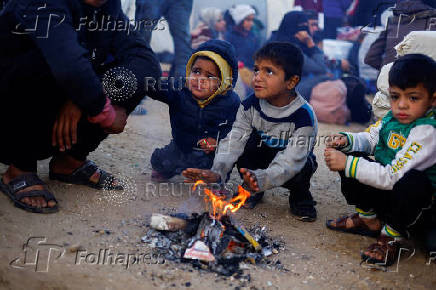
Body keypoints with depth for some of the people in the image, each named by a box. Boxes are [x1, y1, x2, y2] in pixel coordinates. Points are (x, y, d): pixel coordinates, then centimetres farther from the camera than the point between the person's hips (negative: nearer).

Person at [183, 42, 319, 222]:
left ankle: (300, 196, 0)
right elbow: (235, 140, -23)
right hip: (259, 157, 3)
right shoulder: (250, 105, -15)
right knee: (246, 139, -27)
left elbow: (292, 159, -36)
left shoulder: (303, 117, -27)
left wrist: (261, 178, -55)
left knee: (301, 168, -36)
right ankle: (251, 188, -1)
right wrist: (218, 172, -41)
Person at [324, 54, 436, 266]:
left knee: (412, 181, -40)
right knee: (352, 155, -4)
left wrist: (348, 164, -30)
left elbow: (392, 176, -32)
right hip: (388, 193, 7)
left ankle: (393, 236, -10)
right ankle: (369, 219, 12)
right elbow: (370, 139, 12)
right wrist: (347, 140, -10)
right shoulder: (393, 117, -4)